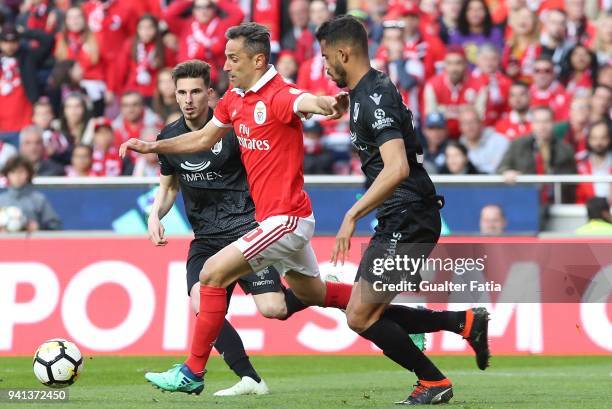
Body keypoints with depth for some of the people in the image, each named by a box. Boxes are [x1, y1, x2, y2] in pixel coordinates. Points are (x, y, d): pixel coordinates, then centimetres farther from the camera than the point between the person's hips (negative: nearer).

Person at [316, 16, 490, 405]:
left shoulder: (375, 99, -19)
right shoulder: (370, 90, 13)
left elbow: (397, 168, -32)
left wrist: (352, 215, -32)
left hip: (406, 222, -10)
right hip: (399, 221, 10)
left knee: (361, 317, -7)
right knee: (369, 313, 11)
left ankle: (434, 383, 4)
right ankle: (466, 322, 13)